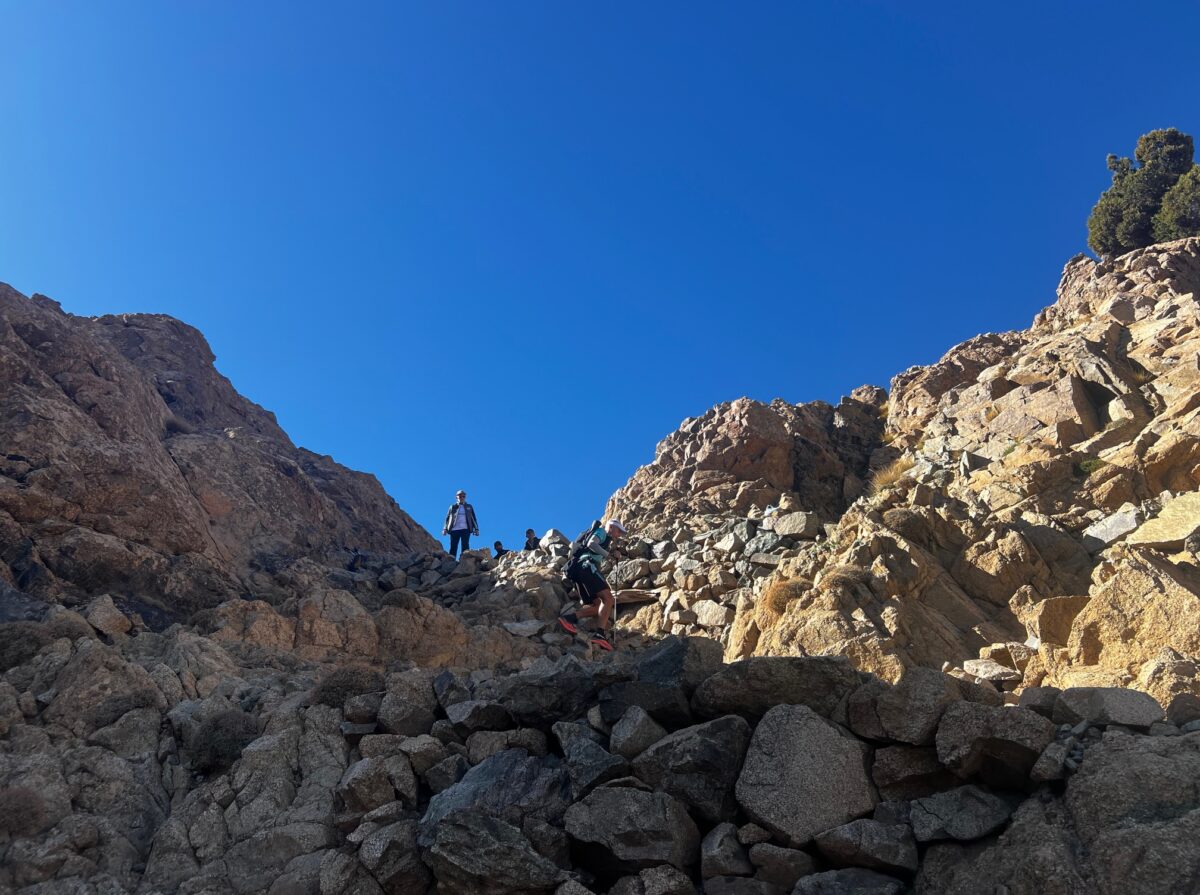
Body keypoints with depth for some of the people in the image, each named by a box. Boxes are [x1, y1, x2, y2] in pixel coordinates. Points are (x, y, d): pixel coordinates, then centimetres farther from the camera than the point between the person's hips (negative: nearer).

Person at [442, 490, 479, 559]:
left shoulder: (469, 507, 20)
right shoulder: (452, 507, 16)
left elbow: (473, 518, 16)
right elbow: (447, 518, 11)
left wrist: (476, 529, 4)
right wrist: (445, 529, -2)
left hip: (465, 529, 0)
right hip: (454, 529, 0)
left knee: (465, 546, -10)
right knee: (453, 547, -6)